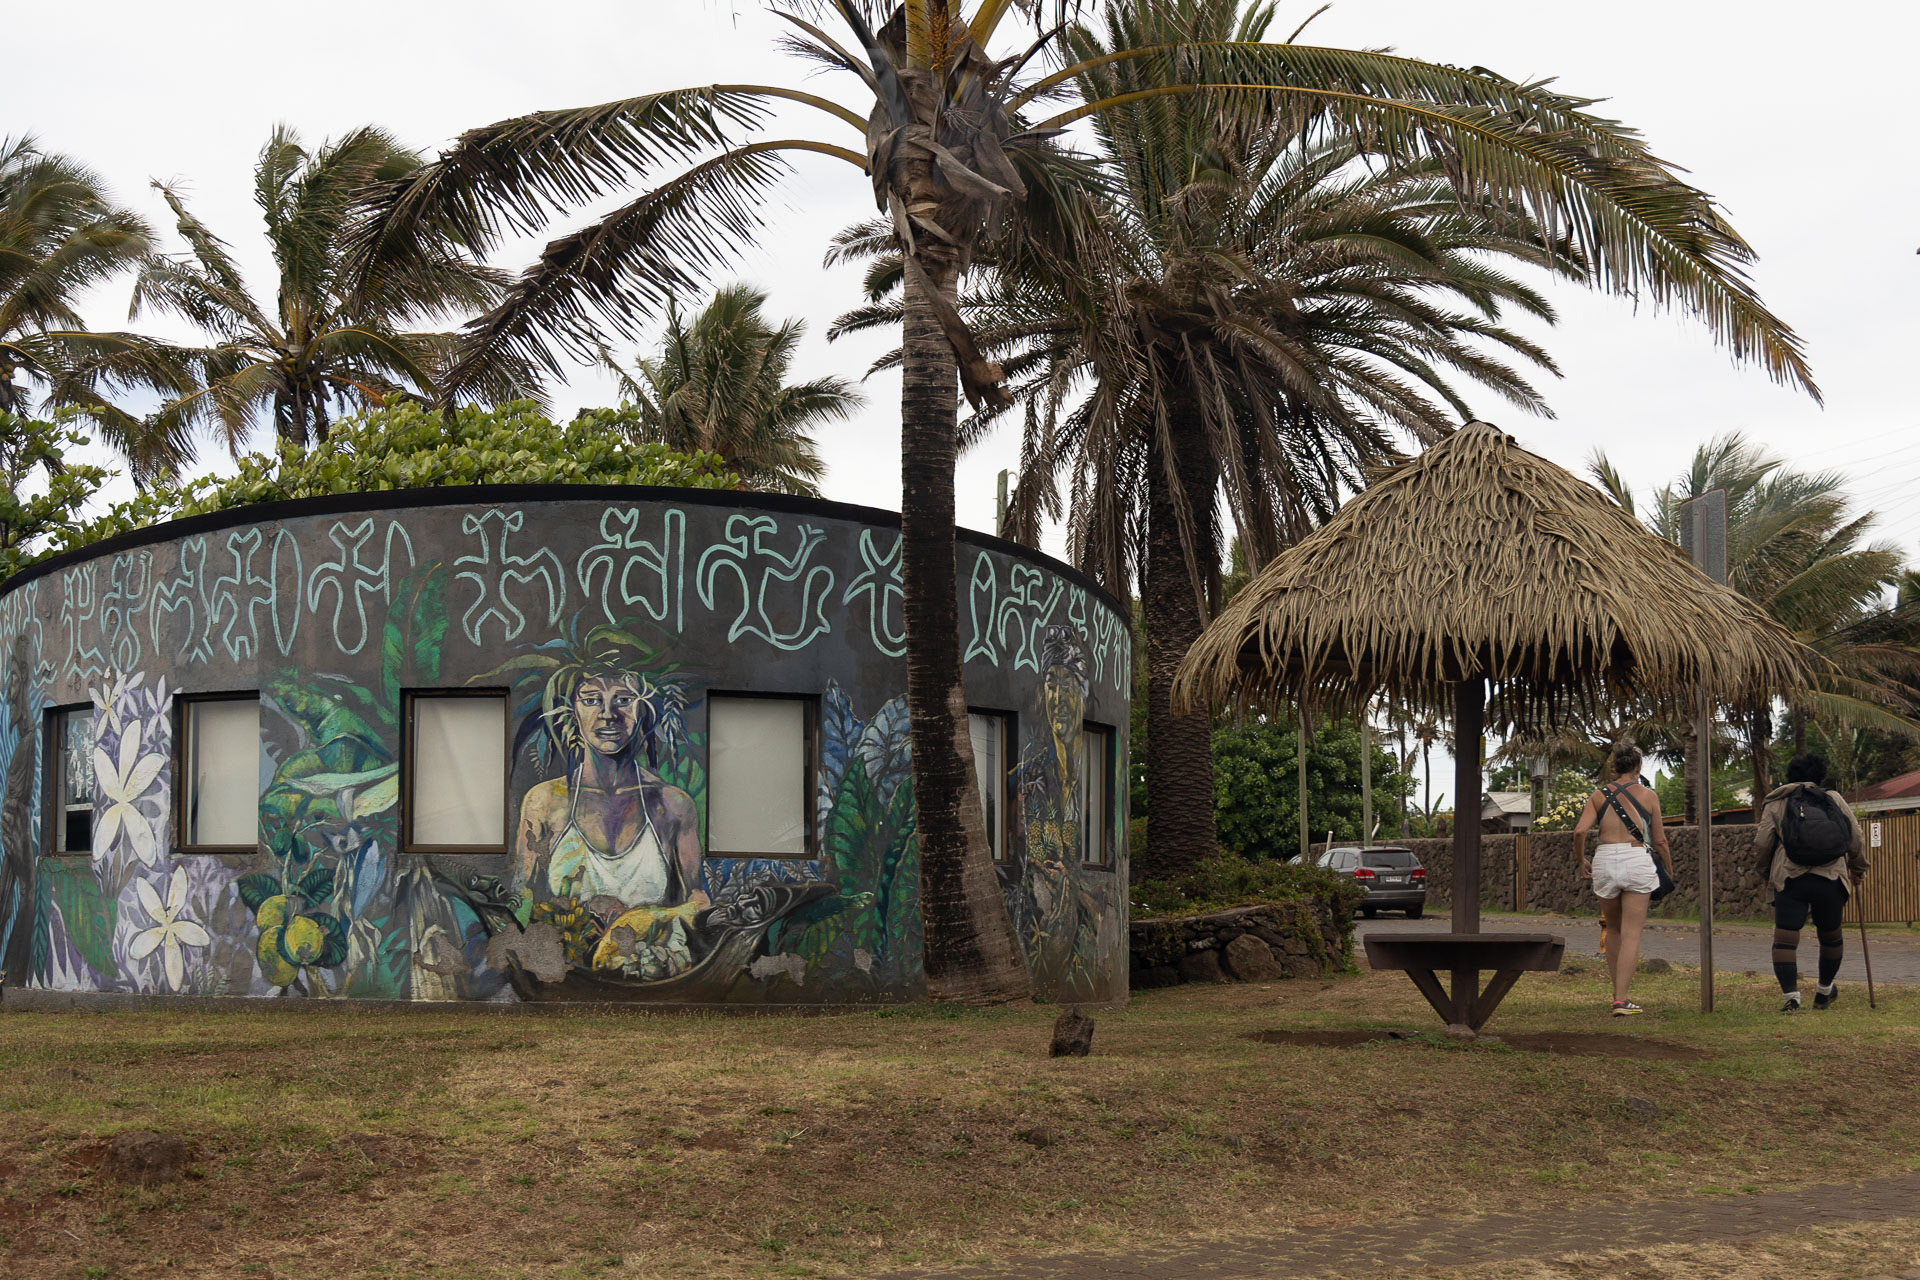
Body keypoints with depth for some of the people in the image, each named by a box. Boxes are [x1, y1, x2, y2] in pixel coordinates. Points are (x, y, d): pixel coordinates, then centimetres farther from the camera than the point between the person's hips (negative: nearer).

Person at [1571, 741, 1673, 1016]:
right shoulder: (1648, 795, 5)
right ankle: (1621, 1000, -12)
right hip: (1636, 860, -2)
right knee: (1631, 933, -3)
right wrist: (1669, 868, 24)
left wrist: (1582, 860, 12)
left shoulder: (1599, 795, 8)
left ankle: (1618, 993, 22)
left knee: (1613, 929, 19)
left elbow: (1579, 832, -5)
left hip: (1605, 860, 2)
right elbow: (1659, 840, 8)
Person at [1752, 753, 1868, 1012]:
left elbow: (1762, 844, 2)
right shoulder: (1835, 800, 13)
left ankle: (1790, 995, -17)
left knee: (1785, 938, -4)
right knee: (1831, 936, 19)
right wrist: (1858, 870, 27)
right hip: (1831, 879, 2)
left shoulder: (1775, 804, 10)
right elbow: (1856, 840, 11)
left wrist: (1765, 872, 19)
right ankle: (1824, 992, 34)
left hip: (1790, 880, -2)